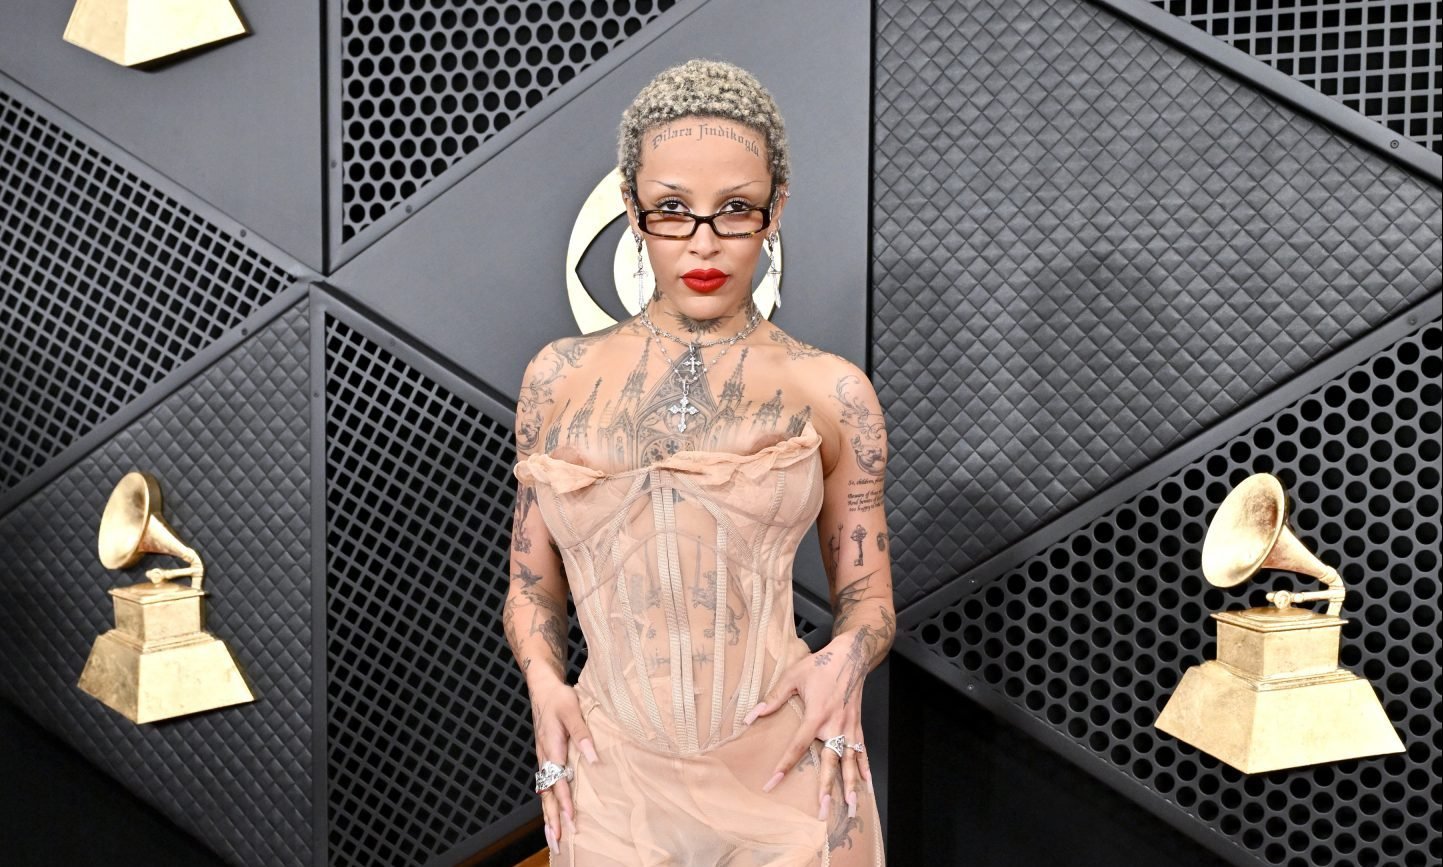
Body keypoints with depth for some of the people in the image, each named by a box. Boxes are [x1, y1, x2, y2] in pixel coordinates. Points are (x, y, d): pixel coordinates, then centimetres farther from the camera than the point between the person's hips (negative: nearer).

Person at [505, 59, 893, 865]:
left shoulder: (832, 391, -4)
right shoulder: (559, 377, 1)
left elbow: (869, 597, 5)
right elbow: (533, 584, 10)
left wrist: (846, 659, -15)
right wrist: (544, 680, -9)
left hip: (785, 767, -1)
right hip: (613, 774, 1)